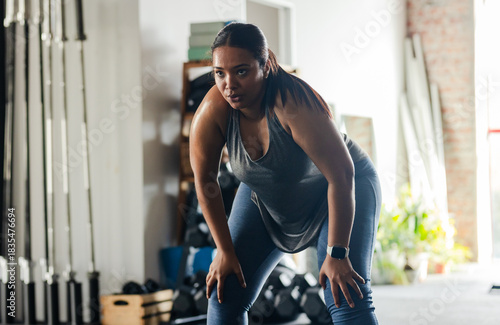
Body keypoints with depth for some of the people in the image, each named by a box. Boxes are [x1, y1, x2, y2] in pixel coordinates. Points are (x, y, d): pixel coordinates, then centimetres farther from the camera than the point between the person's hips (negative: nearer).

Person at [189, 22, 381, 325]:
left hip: (344, 190, -4)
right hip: (265, 198, 5)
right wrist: (225, 251, -11)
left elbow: (341, 175, -33)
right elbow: (204, 180, -12)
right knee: (224, 295, -4)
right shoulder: (213, 110, -25)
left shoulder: (294, 104, -37)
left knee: (348, 298, -20)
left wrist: (337, 255, -32)